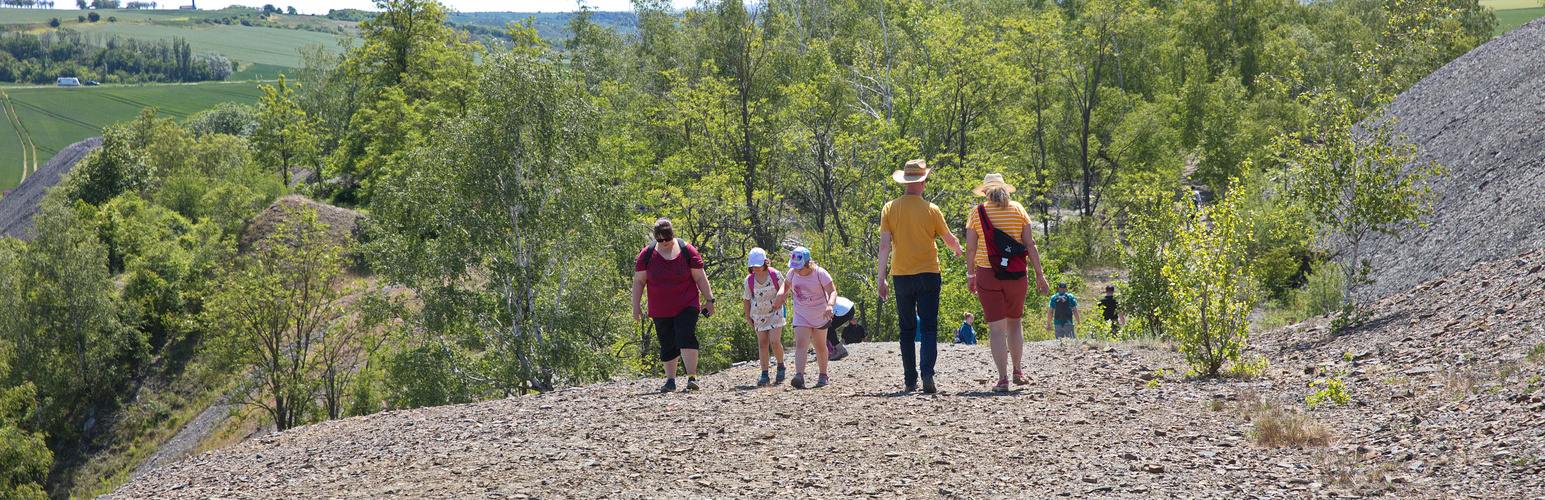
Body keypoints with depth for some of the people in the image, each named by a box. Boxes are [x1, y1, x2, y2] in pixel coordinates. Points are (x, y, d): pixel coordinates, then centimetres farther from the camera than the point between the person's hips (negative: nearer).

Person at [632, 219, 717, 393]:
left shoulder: (687, 251, -4)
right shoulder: (647, 254, -1)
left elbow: (700, 277, 1)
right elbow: (639, 281, 4)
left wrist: (709, 300, 0)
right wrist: (636, 306, 1)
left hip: (686, 306, -2)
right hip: (660, 310, 2)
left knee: (686, 338, -18)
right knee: (667, 345, 5)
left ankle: (692, 376, -17)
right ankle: (670, 380, 15)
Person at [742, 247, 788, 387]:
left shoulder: (775, 275, -9)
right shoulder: (749, 280, -3)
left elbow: (784, 290, 3)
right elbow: (746, 298, 8)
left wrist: (779, 301, -12)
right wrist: (748, 317, 11)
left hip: (775, 313, -2)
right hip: (759, 315, 3)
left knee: (775, 342, -14)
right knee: (762, 344, 1)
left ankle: (781, 366, 13)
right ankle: (765, 376, 5)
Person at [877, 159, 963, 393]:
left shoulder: (890, 209, -1)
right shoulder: (931, 210, -4)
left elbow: (884, 245, -4)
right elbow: (949, 240, 8)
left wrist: (880, 279, -2)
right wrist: (958, 249, 32)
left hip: (901, 275, 2)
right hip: (927, 274, -2)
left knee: (907, 330, 12)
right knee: (928, 328, -2)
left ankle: (910, 381, 12)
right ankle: (927, 374, -19)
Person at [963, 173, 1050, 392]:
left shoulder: (977, 213, 1)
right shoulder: (1018, 210, 4)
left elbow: (970, 249, -1)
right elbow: (1030, 245, -1)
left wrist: (971, 275, 10)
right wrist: (1039, 274, 2)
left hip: (987, 274, -2)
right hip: (1016, 275, 2)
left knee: (996, 327, -2)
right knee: (1015, 321, 19)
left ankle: (1002, 378, -6)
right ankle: (1017, 371, 22)